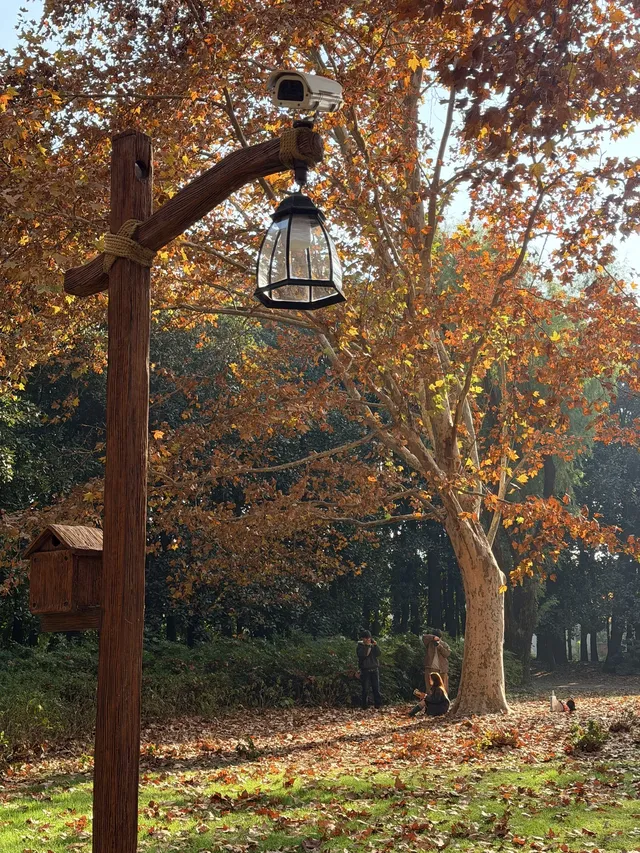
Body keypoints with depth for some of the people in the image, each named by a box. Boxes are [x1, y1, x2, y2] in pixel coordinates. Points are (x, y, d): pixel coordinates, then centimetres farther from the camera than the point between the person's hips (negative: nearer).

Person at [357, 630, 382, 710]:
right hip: (365, 670, -3)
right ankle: (364, 708, 3)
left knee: (376, 688, -1)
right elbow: (362, 654, -17)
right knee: (365, 690, -2)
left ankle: (378, 706, 2)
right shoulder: (360, 646, 2)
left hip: (374, 669, 3)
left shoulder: (373, 645, 12)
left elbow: (378, 654, -2)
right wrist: (368, 645, -16)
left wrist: (375, 645, -13)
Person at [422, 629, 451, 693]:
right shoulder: (429, 643, 6)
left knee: (443, 687, -2)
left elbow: (447, 654, -5)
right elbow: (424, 637, -13)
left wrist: (439, 646, -16)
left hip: (442, 670, 1)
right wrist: (433, 637, -27)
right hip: (430, 668, -1)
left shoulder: (444, 645, 10)